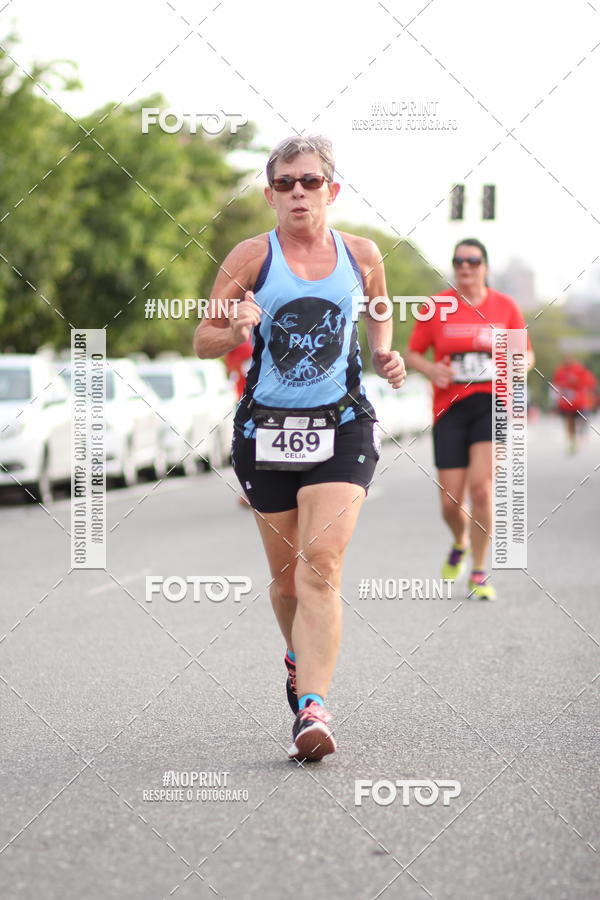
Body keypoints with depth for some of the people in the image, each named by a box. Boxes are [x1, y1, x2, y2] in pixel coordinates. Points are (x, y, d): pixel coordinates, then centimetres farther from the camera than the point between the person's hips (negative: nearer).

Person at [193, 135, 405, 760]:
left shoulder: (362, 255, 4)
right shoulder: (251, 258, -2)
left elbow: (379, 312, 24)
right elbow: (203, 340, 3)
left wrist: (384, 357, 5)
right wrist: (237, 332, -18)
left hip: (342, 424, -1)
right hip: (266, 426, 1)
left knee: (321, 561, -17)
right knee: (286, 571, 9)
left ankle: (312, 708, -23)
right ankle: (299, 658, 41)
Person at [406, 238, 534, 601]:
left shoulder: (506, 307, 5)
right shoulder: (436, 307, 3)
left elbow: (526, 355, 14)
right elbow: (413, 353, 9)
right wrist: (431, 369, -12)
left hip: (492, 405, -1)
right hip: (450, 408, 1)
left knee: (481, 484, -19)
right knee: (451, 502, -1)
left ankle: (479, 572, -5)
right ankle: (460, 544, 36)